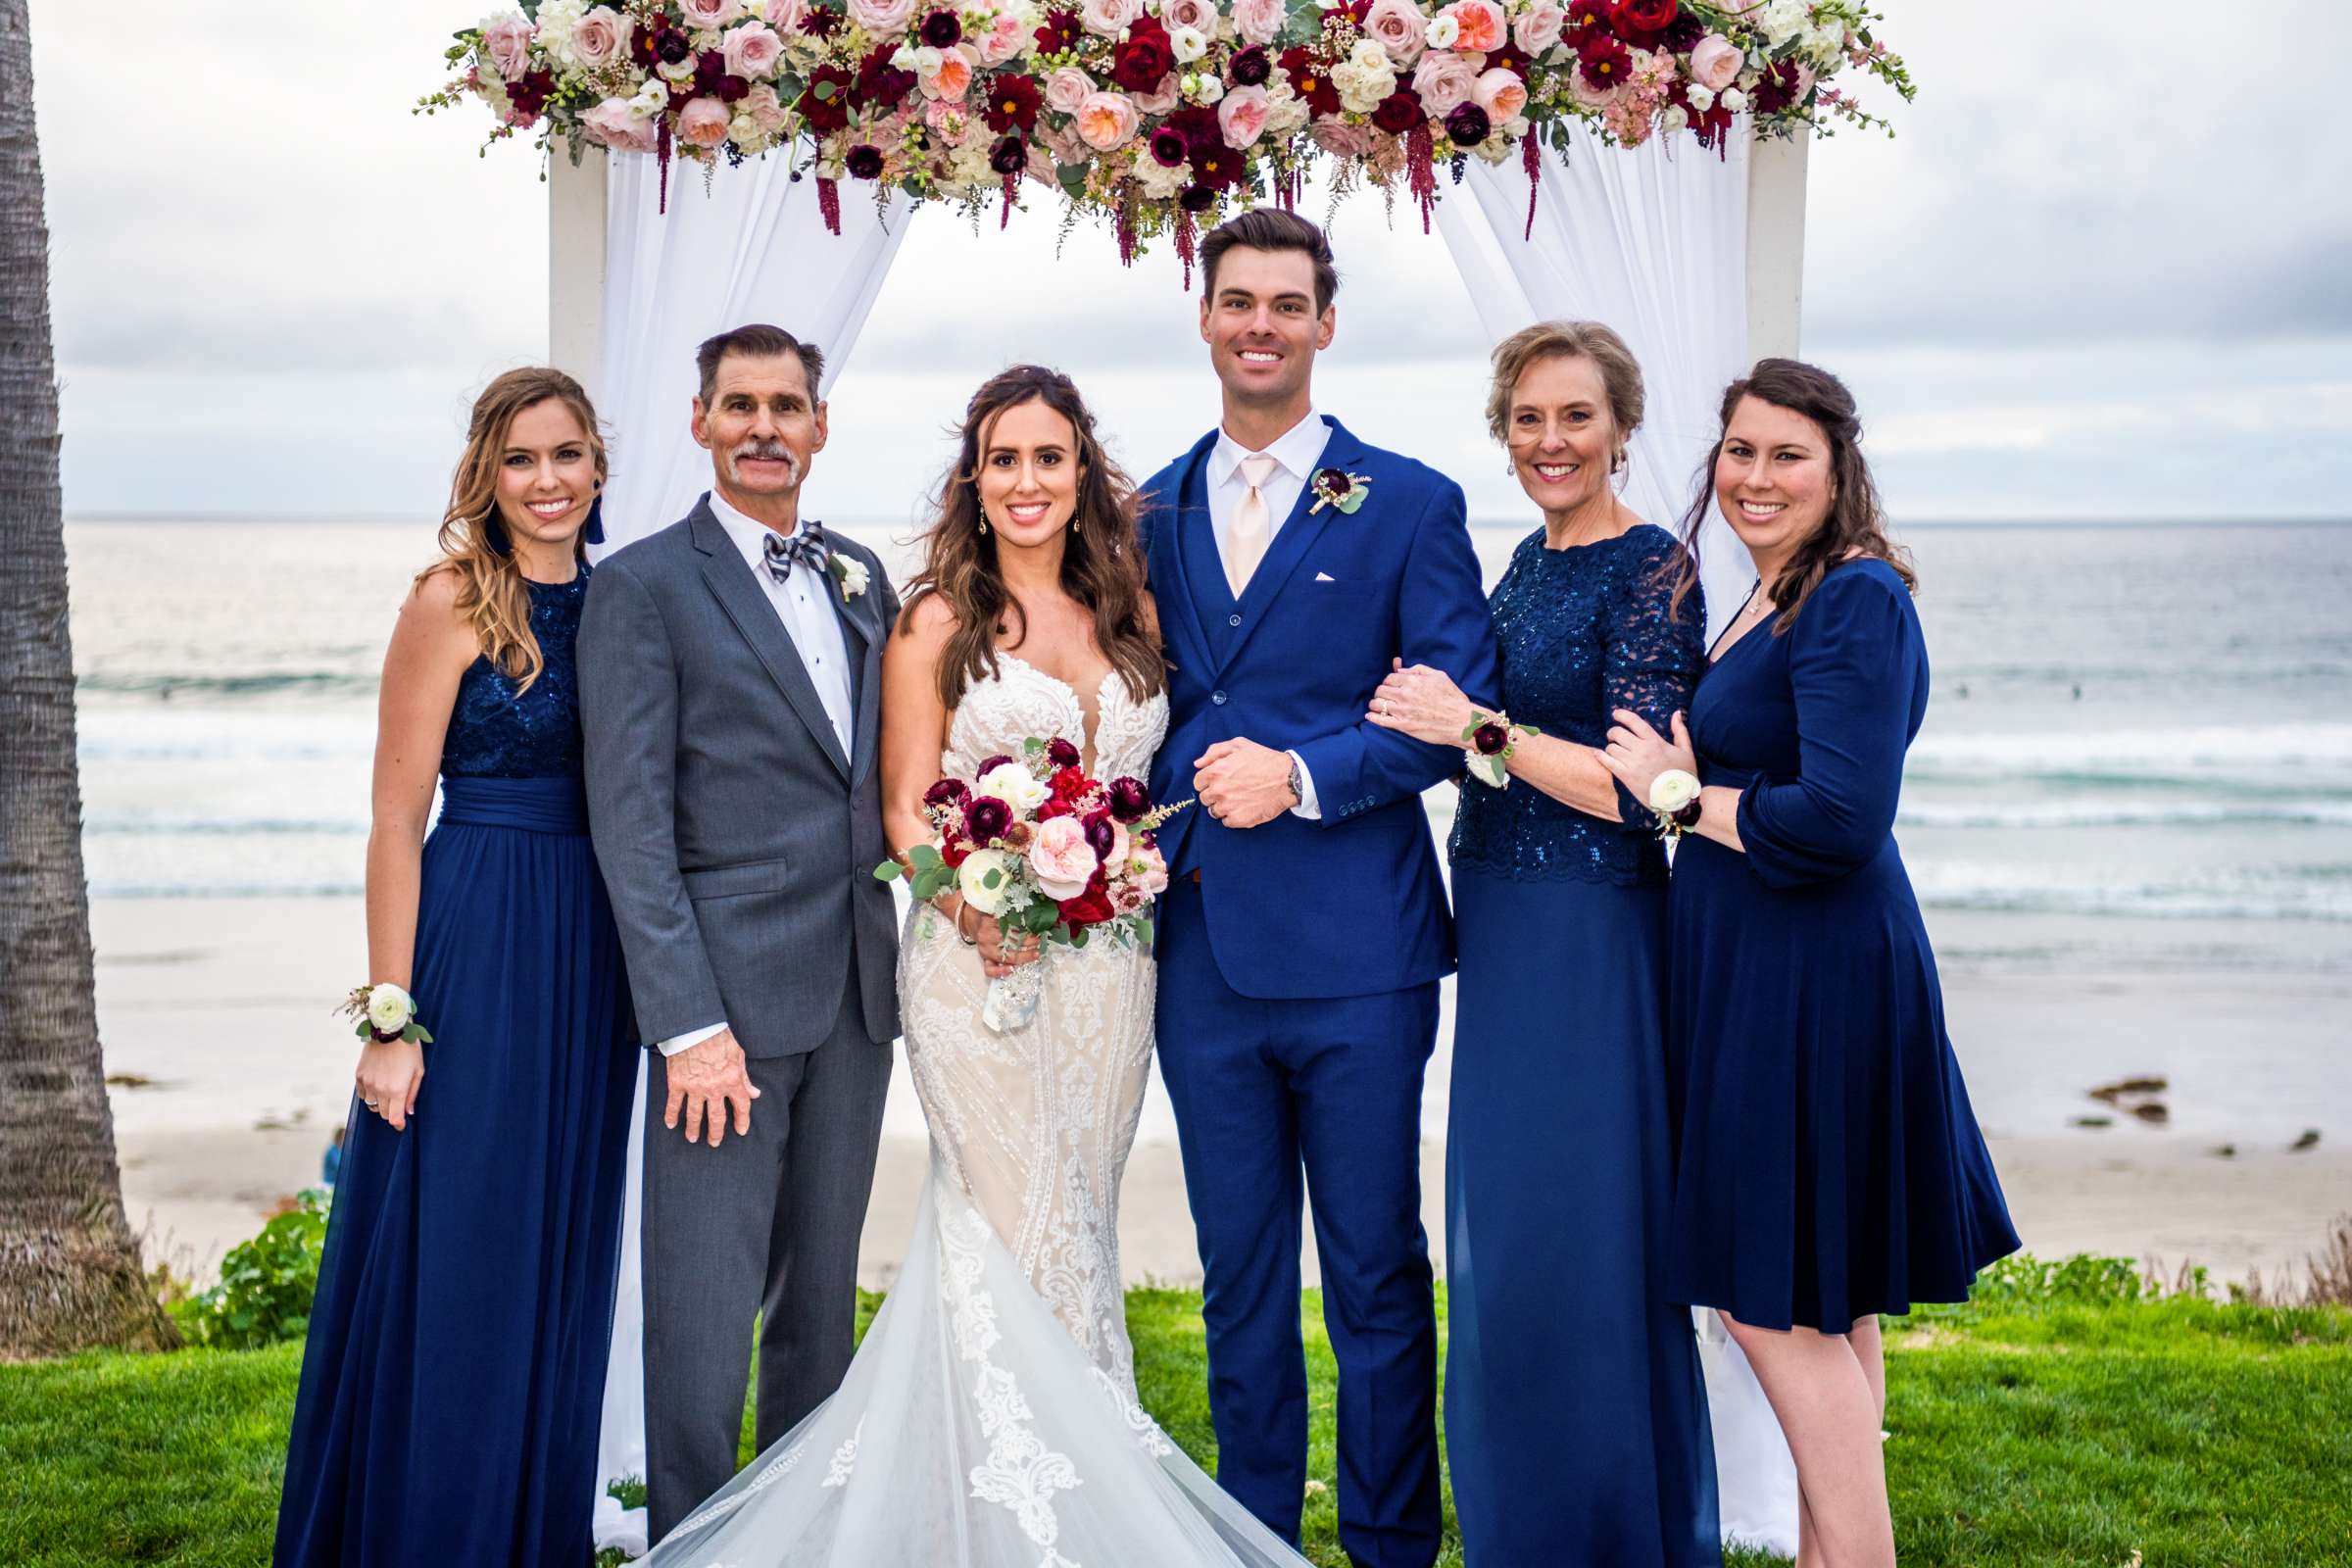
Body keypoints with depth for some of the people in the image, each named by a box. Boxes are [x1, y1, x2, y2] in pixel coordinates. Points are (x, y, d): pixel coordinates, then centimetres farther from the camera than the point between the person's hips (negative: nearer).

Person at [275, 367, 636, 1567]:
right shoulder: (453, 602, -7)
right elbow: (396, 821, -9)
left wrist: (640, 975, 7)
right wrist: (390, 1018, -13)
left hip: (593, 960, 6)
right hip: (471, 949, -6)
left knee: (561, 1265, 14)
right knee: (450, 1261, 1)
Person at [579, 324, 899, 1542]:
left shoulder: (860, 578, 14)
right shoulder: (644, 586, -4)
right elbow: (630, 823, -10)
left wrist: (906, 950, 3)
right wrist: (688, 1022, -16)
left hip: (855, 988, 6)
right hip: (727, 988, -6)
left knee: (823, 1303, 14)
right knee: (704, 1319, -3)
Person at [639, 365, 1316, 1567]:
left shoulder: (1129, 612, 11)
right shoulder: (937, 622, -1)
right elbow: (905, 807, -2)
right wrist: (977, 905, -18)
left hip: (1106, 962, 4)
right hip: (978, 962, -4)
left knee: (1081, 1226, 10)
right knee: (1024, 1233, -4)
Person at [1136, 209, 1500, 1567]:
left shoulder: (1409, 503, 1)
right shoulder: (1152, 512, 12)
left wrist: (1302, 776, -15)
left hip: (1358, 951, -3)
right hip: (1202, 945, 4)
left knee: (1377, 1275, 4)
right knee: (1239, 1276, 12)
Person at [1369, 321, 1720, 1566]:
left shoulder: (1651, 572, -14)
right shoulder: (1530, 560, 12)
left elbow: (1639, 788, -21)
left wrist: (1477, 726, -20)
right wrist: (1441, 705, 8)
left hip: (1589, 938, -9)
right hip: (1503, 926, 9)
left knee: (1574, 1241, -1)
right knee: (1503, 1242, 16)